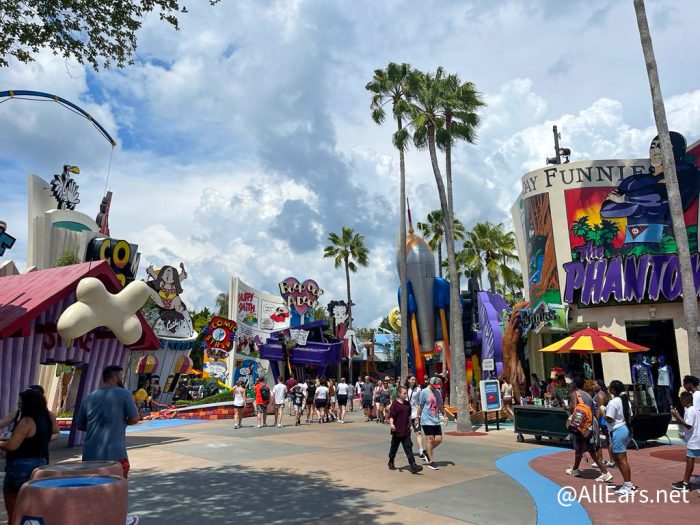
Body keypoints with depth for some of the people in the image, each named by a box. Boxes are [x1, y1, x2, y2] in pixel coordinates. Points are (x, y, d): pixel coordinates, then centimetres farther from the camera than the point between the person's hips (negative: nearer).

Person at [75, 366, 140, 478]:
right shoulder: (123, 394, -7)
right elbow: (134, 418, -7)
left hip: (90, 456, 4)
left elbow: (80, 426, 12)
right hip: (116, 455, -4)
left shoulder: (89, 398, 5)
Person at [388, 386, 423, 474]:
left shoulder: (407, 403, 7)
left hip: (406, 431, 4)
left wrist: (409, 425, 22)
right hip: (397, 431, -4)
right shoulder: (395, 403, -10)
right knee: (394, 447, 12)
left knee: (408, 448, -2)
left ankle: (413, 467, -6)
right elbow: (391, 416, -15)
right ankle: (391, 463, 31)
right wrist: (391, 424, -30)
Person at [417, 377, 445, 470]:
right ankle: (431, 461, 6)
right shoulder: (424, 392, -8)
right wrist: (417, 418, -4)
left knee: (438, 439, 4)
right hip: (427, 420, -6)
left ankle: (427, 452, 26)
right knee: (430, 440, -3)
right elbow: (420, 406, -5)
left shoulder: (438, 392, 12)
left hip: (436, 420, 6)